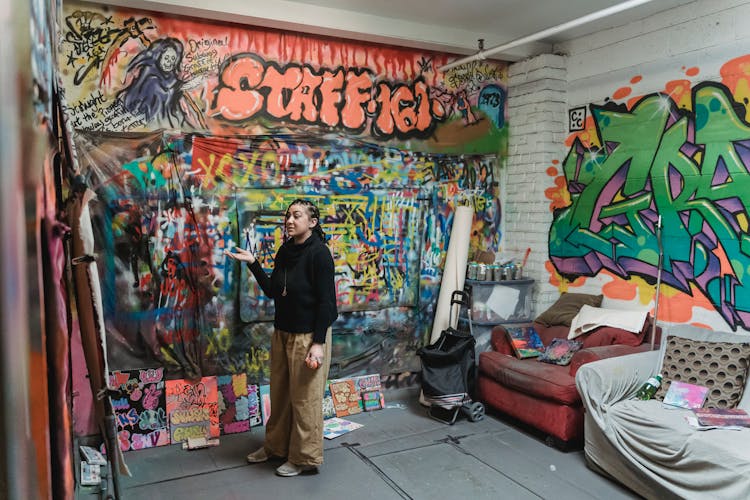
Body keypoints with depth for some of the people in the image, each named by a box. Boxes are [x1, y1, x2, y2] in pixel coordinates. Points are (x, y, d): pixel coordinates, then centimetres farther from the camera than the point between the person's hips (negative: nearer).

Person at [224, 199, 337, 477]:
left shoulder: (319, 253, -16)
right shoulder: (285, 252, 7)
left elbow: (326, 301, -17)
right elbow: (272, 291, 9)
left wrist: (319, 343, -20)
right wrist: (253, 263, -1)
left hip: (308, 336, -7)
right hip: (282, 333, 7)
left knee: (305, 397, 5)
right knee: (279, 393, 18)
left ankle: (305, 458, 22)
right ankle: (276, 446, 37)